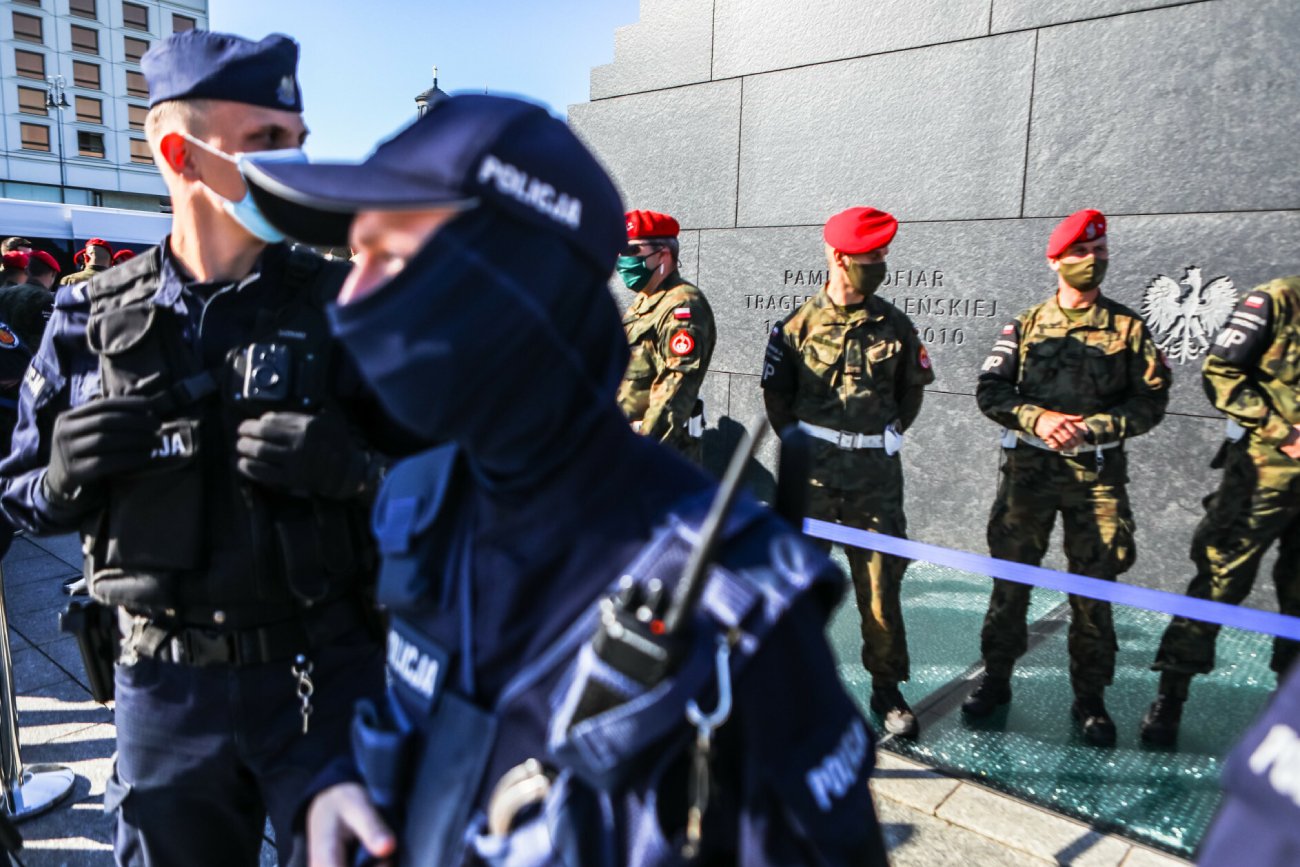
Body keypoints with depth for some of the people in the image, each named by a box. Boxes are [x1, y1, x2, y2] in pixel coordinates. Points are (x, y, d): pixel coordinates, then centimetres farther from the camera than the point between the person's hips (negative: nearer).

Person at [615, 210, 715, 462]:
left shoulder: (681, 306, -16)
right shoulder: (642, 303, 16)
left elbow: (678, 383, -25)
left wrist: (647, 441, -27)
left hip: (661, 446, -10)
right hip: (626, 438, 10)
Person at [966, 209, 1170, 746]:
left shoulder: (1128, 328, 4)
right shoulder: (1025, 326, 6)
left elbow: (1151, 401, 0)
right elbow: (990, 391, 1)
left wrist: (1092, 428, -14)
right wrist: (1037, 419, -15)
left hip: (1097, 474, 0)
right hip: (1029, 468, 1)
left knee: (1093, 588, 4)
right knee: (1010, 577, 6)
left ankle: (1090, 699, 19)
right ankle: (995, 678, 22)